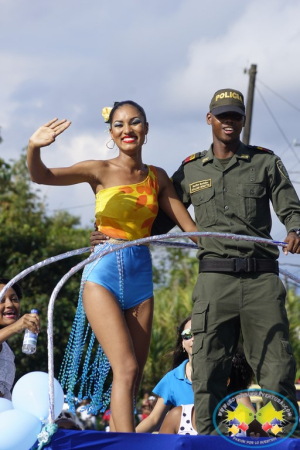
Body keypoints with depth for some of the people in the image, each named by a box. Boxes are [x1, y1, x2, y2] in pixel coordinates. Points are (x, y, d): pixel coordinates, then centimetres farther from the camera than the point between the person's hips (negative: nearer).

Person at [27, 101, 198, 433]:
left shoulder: (157, 177, 10)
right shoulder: (101, 172, -2)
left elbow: (189, 226, 12)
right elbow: (42, 176, -15)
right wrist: (34, 148, -36)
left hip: (140, 275, 5)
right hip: (104, 272, -5)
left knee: (133, 377, 4)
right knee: (126, 369, -17)